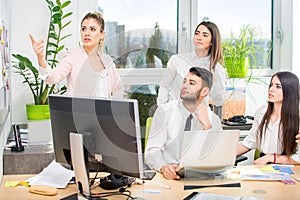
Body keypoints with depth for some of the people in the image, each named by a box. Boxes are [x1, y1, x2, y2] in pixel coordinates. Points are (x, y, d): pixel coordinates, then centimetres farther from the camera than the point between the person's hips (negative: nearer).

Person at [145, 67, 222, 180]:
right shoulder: (164, 111, 1)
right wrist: (163, 167, -27)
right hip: (169, 176, 0)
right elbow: (152, 151, -6)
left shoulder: (213, 119, 6)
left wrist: (206, 125, -12)